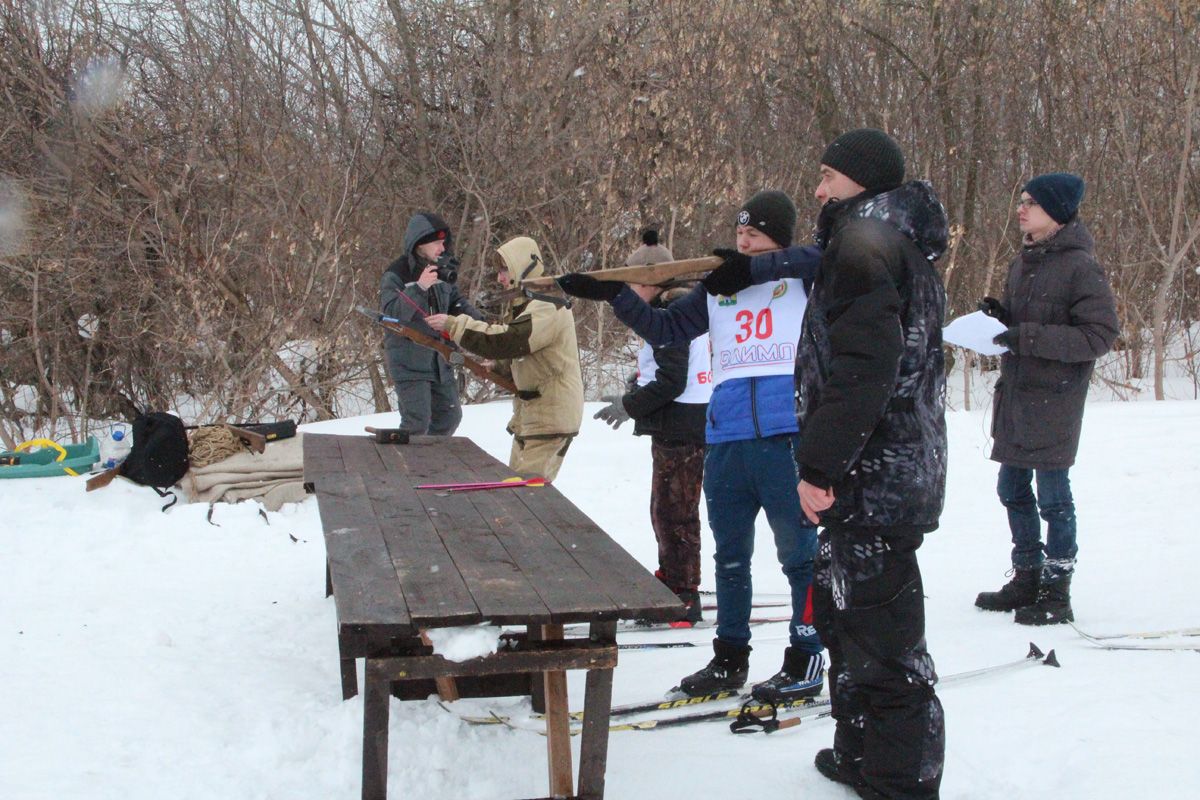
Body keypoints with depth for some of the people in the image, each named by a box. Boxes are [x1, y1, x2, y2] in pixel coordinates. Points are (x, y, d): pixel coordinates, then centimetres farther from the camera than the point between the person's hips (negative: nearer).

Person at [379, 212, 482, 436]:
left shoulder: (441, 272, 6)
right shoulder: (396, 275, -14)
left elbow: (457, 303, 16)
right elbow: (391, 314, -25)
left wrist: (478, 321, -3)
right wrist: (419, 288, -34)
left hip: (439, 357, 7)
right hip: (409, 361, -7)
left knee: (450, 415, 15)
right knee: (417, 421, -13)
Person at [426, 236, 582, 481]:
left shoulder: (549, 306, -19)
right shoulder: (524, 304, 13)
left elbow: (507, 341, -29)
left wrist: (455, 324, -26)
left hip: (551, 417, -10)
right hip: (529, 414, 10)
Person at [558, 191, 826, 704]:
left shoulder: (804, 278, 5)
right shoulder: (717, 288, 18)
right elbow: (662, 329, 19)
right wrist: (613, 294, 8)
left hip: (788, 435, -5)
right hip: (727, 437, 5)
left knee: (799, 553, 0)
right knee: (730, 556, 13)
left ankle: (806, 661, 11)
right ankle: (729, 659, 25)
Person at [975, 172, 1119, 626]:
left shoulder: (1080, 266, -13)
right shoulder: (1023, 262, 11)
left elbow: (1101, 335, -17)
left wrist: (1030, 337, -23)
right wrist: (998, 317, 0)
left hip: (1054, 398, -8)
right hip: (1014, 393, 8)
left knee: (1053, 496, -1)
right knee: (1013, 491, 14)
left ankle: (1057, 593, 10)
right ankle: (1027, 578, 28)